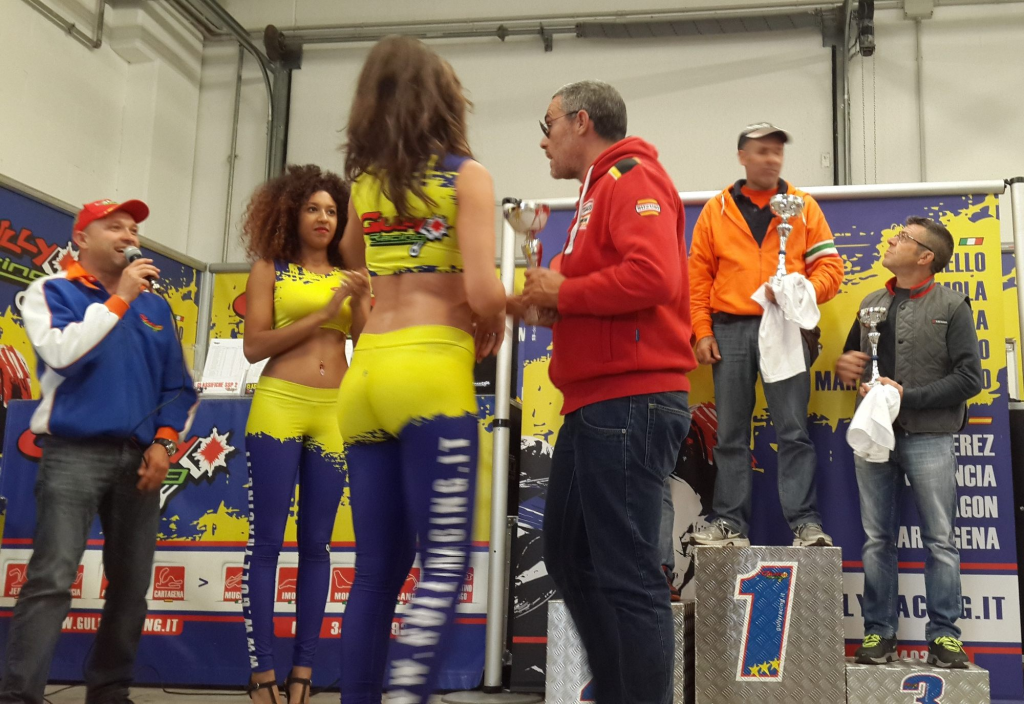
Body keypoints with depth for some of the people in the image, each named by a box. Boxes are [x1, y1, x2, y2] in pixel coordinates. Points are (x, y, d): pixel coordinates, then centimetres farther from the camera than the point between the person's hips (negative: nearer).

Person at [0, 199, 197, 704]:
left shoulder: (155, 305, 16)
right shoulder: (52, 292, 5)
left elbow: (179, 386, 16)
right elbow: (61, 352, -15)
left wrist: (164, 442, 1)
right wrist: (119, 298, -12)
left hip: (139, 458, 5)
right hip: (75, 452, -4)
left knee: (131, 584, 6)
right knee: (51, 579, -13)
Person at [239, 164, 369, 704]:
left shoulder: (348, 276, 14)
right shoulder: (270, 269, 6)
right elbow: (254, 346, -4)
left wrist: (359, 302, -9)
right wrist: (322, 313, -8)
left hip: (334, 415, 3)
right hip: (279, 406, -3)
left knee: (316, 544, 4)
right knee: (267, 540, -3)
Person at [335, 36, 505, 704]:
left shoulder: (363, 182, 16)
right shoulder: (467, 175, 0)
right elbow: (482, 292, -10)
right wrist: (494, 325, 7)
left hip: (366, 374, 6)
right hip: (430, 371, -6)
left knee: (378, 569, 10)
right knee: (444, 565, -6)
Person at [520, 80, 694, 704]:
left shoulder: (632, 180, -6)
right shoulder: (601, 190, 25)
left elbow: (653, 276, -23)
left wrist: (563, 292, -12)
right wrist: (553, 298, 6)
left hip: (629, 403, -11)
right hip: (597, 404, 11)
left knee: (626, 575, -8)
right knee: (570, 558, 16)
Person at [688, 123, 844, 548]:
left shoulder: (803, 206, 9)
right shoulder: (716, 210, 10)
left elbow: (829, 267, 5)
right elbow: (698, 277, 8)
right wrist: (702, 332, -1)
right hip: (730, 331, 1)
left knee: (793, 431, -4)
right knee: (731, 434, 4)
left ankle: (805, 523, -2)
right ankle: (730, 523, 9)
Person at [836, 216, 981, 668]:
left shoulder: (951, 306, -1)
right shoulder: (872, 304, 14)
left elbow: (969, 378, -8)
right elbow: (852, 354, 25)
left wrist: (908, 397, -15)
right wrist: (845, 365, 1)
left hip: (928, 439, -4)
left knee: (939, 540, 2)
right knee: (877, 540, 7)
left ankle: (943, 634, 10)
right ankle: (879, 631, 14)